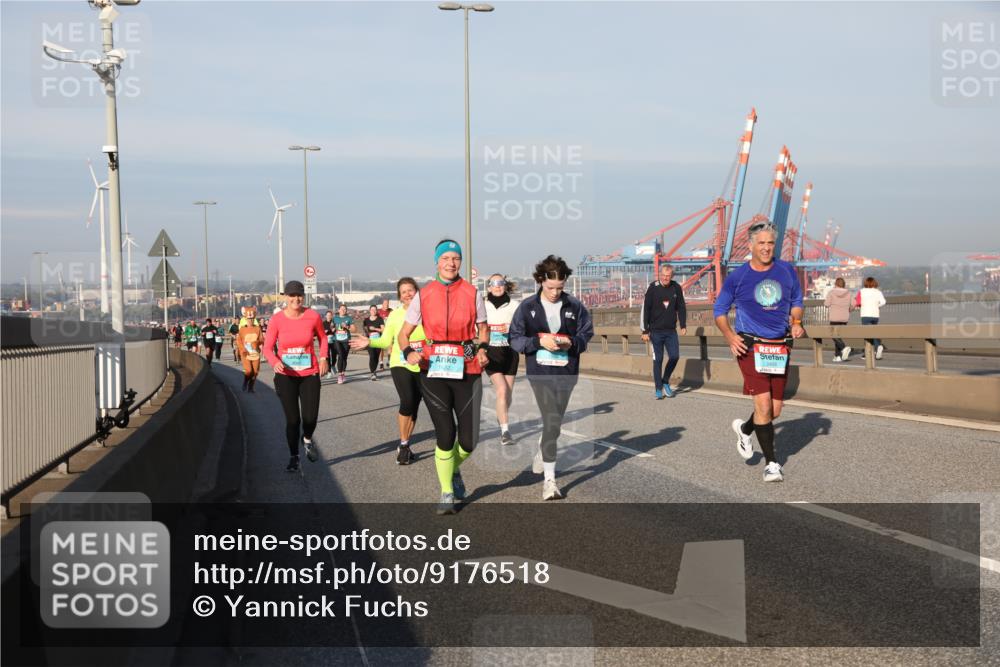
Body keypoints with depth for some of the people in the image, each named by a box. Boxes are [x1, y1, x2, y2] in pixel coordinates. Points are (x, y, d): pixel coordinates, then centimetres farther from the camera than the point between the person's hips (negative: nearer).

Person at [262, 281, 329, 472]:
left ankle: (307, 440, 33)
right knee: (292, 419, 1)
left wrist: (323, 358, 2)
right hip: (286, 376, -1)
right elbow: (267, 348, -6)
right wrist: (275, 362, -25)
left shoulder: (313, 316, -6)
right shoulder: (276, 319, -10)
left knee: (310, 418, -3)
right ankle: (294, 457, 21)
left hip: (310, 375, 1)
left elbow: (322, 337, 13)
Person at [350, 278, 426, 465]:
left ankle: (404, 447, 24)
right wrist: (369, 342, -11)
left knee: (414, 407, 8)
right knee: (407, 402, -20)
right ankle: (404, 445, -5)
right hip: (400, 365, -2)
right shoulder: (395, 315, -1)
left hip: (421, 367, 2)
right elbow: (386, 341, 4)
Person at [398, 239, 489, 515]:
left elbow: (483, 329, 14)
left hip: (467, 371, 1)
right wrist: (408, 352, -14)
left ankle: (452, 469, 35)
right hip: (433, 371, -1)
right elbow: (403, 333, 7)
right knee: (445, 435, -5)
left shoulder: (472, 293, 3)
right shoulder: (424, 295, 2)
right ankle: (447, 493, 17)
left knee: (469, 440, -1)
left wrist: (482, 348, -7)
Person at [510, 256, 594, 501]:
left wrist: (572, 342, -11)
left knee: (555, 421, 15)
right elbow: (514, 338, 0)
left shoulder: (575, 306, 3)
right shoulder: (527, 307, 0)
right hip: (540, 371, -3)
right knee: (551, 422, -13)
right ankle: (549, 479, -9)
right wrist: (539, 341, -15)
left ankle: (542, 453, 46)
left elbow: (587, 334, 10)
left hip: (566, 372, 3)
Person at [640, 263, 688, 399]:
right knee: (658, 359, 1)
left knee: (674, 356, -4)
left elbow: (681, 307, 11)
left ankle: (665, 382, 19)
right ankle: (659, 389, 9)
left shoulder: (676, 288, 2)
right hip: (656, 331, -3)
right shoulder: (653, 288, -7)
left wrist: (683, 326, 2)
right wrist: (645, 331, -7)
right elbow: (645, 310, -5)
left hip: (671, 331, 3)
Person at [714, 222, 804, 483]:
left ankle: (744, 429, 40)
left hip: (780, 348, 4)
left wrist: (796, 322, 0)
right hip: (750, 346, -4)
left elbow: (796, 301, 20)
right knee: (764, 405, -15)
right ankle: (771, 463, -3)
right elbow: (719, 310, 7)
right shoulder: (737, 277, -3)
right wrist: (730, 336, -8)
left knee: (775, 410, 8)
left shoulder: (787, 271, 5)